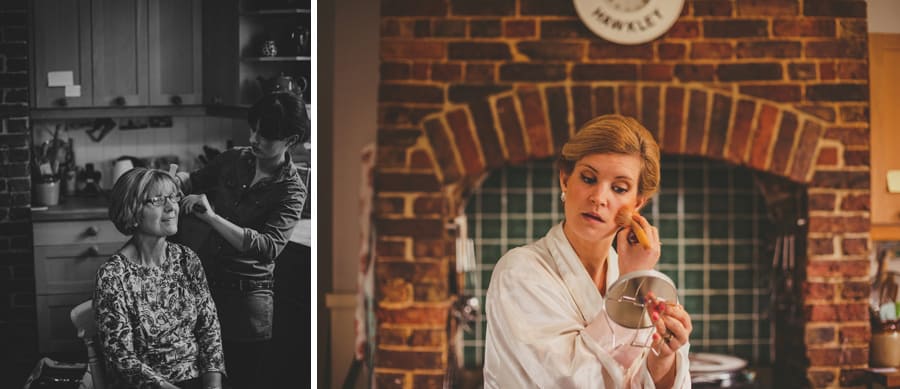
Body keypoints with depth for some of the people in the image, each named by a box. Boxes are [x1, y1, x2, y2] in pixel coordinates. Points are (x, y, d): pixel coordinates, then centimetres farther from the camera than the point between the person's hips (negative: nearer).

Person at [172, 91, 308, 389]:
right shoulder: (233, 160, 3)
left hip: (247, 291, -4)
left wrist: (211, 216, -30)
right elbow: (196, 180, 21)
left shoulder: (291, 190, -9)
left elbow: (269, 247, -22)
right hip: (202, 276, 4)